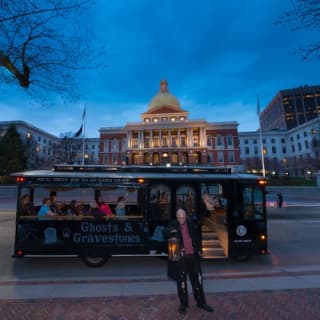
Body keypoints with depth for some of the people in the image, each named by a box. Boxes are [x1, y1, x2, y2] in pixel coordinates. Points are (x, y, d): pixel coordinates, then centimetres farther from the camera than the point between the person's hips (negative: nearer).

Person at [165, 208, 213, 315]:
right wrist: (171, 231, -44)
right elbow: (166, 233, -24)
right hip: (181, 256, -3)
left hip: (193, 255, 3)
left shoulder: (190, 223, 3)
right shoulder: (173, 225, -7)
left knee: (197, 279, 15)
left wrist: (198, 249, 13)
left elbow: (196, 236, 14)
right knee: (181, 280, 7)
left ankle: (201, 302, 34)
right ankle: (183, 304, 27)